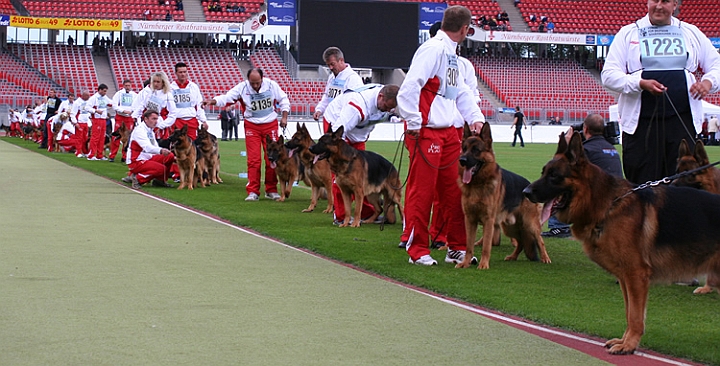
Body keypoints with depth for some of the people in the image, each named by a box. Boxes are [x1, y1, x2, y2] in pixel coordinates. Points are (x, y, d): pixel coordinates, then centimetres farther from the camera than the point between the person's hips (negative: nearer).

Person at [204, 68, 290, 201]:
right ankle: (253, 192, -1)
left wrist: (284, 116, 0)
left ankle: (271, 190, 14)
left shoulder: (271, 85, -7)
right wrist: (212, 101, -34)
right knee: (253, 160, -5)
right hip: (252, 126, -1)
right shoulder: (242, 87, -10)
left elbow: (283, 99, 6)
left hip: (270, 125, 1)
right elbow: (226, 97, -17)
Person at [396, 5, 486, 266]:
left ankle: (456, 248, 19)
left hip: (447, 132, 9)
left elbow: (461, 92, 24)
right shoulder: (433, 49, -14)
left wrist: (476, 117, 10)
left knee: (454, 190, 11)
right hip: (426, 133, -9)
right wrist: (413, 124, -20)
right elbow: (409, 87, -22)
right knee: (421, 192, -2)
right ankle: (418, 251, 6)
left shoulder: (450, 53, 17)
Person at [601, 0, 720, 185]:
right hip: (641, 123, -2)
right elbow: (609, 75, 1)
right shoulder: (628, 34, 9)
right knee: (641, 188, -3)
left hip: (682, 120, 2)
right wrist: (640, 84, -16)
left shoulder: (691, 33, 16)